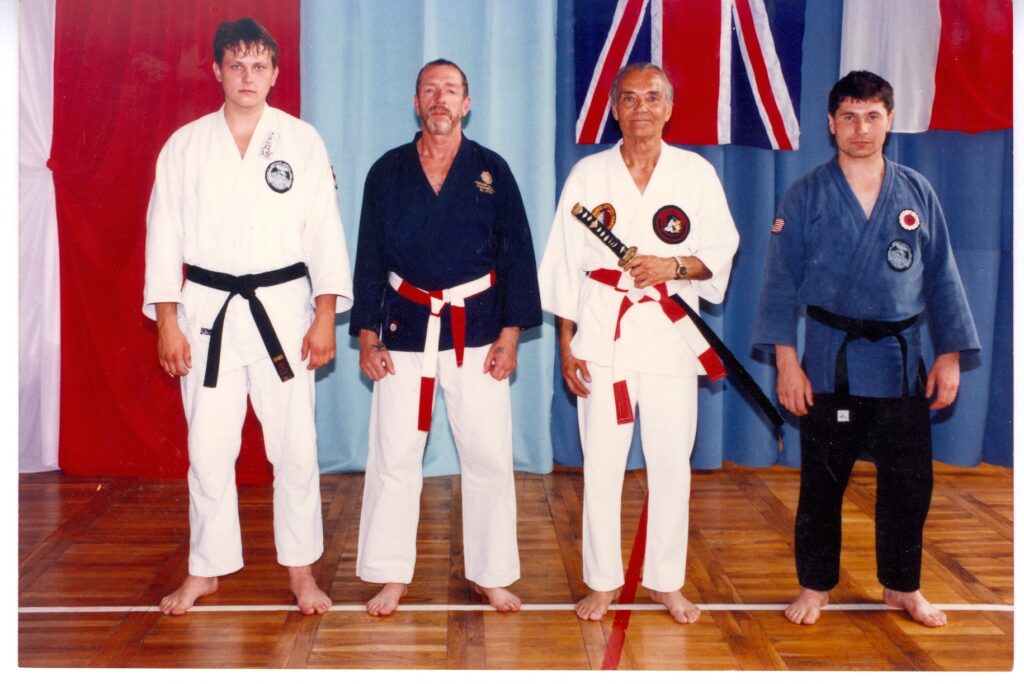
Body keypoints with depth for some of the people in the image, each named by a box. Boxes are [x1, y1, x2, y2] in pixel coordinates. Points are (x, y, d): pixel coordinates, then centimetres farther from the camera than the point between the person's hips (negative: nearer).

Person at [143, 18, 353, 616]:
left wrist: (325, 318, -7)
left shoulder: (303, 142, 1)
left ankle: (301, 570, 18)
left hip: (284, 306, -1)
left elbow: (325, 231, -1)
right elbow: (165, 235, 4)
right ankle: (205, 571, 24)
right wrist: (167, 322, -1)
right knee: (208, 448, 7)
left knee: (295, 446, 2)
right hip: (207, 312, 1)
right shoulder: (185, 146, 4)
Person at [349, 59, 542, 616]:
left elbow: (516, 254, 2)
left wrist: (510, 333, -4)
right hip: (405, 325, 1)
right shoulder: (387, 172, 4)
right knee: (394, 454, 3)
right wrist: (367, 335, 2)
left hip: (476, 329, 0)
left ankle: (491, 575, 18)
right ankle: (392, 576, 18)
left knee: (488, 455, 2)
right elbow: (369, 257, 7)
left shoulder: (491, 171, 2)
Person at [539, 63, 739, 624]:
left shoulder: (696, 173, 4)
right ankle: (602, 582, 18)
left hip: (669, 331, 0)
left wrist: (675, 266, -16)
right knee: (601, 461, 3)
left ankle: (666, 581, 21)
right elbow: (565, 263, 4)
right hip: (603, 330, 0)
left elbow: (721, 250, 5)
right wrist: (566, 344, 0)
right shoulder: (588, 174, 3)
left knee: (671, 461, 5)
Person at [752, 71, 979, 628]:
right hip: (830, 362, -2)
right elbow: (781, 282, -3)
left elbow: (942, 277, 8)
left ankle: (901, 586, 29)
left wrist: (949, 354, 4)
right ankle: (815, 586, 25)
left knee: (908, 482, 10)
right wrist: (786, 361, -10)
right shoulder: (805, 197, -2)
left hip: (900, 360, 2)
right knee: (822, 482, 7)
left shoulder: (917, 194, 5)